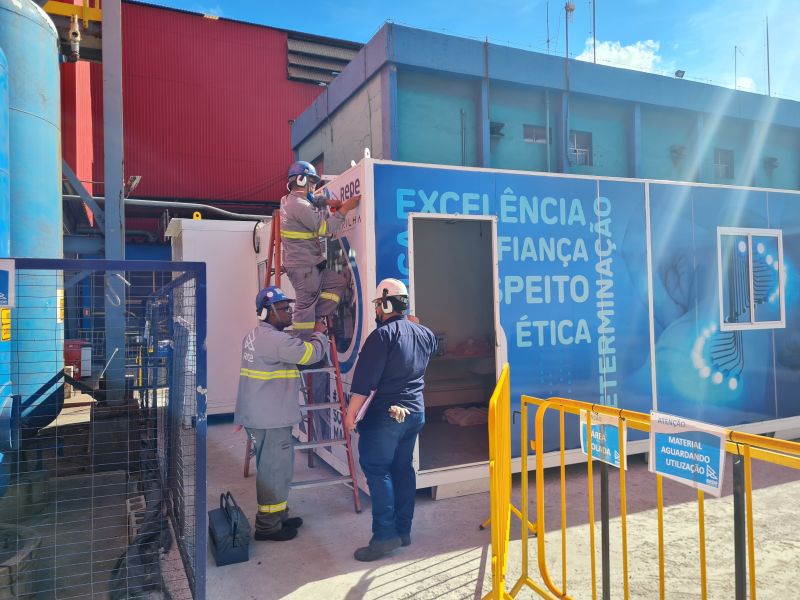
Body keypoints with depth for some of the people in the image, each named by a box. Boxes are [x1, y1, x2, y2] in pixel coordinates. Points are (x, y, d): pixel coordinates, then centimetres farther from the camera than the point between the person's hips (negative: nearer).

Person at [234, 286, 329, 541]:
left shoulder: (255, 335, 13)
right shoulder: (273, 339, -21)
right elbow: (311, 353, -20)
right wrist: (319, 334, -2)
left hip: (260, 415, 11)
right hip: (271, 419, -11)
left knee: (274, 467, 19)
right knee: (274, 469, 0)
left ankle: (277, 516, 31)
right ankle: (268, 526, 11)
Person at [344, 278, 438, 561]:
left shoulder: (383, 335, -14)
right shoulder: (424, 334, 7)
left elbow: (364, 381, -18)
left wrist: (351, 412, -12)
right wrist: (414, 323, 31)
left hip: (386, 414, -7)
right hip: (415, 412, 8)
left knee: (377, 469, -1)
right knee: (403, 468, 14)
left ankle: (385, 535, -2)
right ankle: (403, 530, 20)